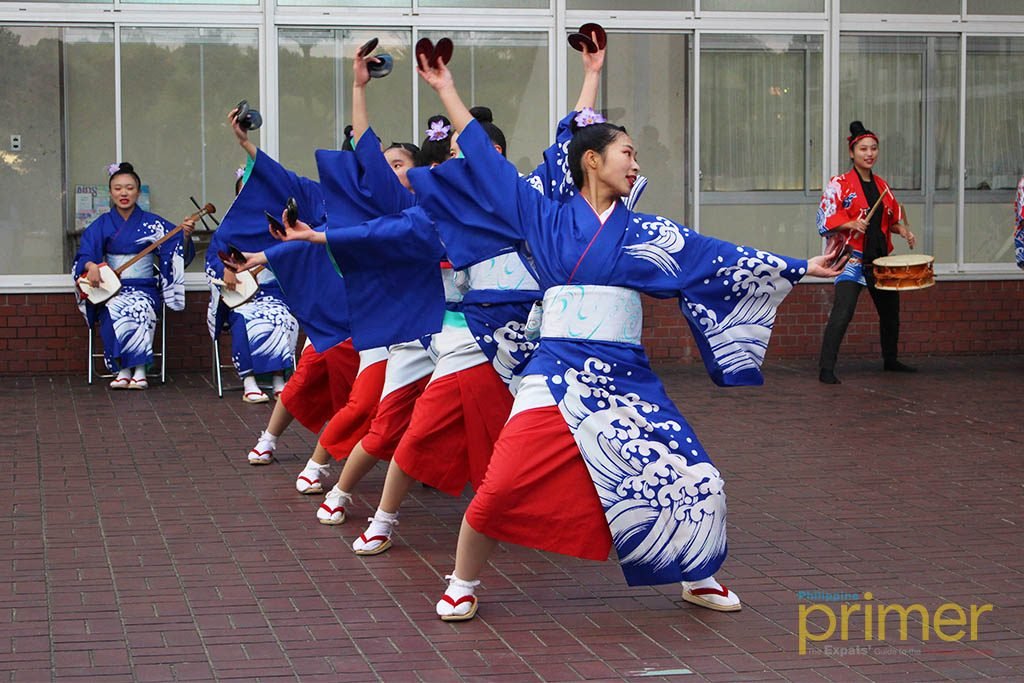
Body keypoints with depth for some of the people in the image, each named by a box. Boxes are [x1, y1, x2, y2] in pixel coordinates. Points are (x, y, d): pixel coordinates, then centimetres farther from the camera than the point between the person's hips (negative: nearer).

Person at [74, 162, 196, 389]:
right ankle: (123, 371, -31)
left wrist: (186, 236, -25)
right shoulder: (101, 225, 8)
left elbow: (178, 251, -2)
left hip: (145, 287, -1)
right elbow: (85, 253, -4)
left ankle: (139, 372, -34)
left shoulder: (151, 223, 5)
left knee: (139, 309, -35)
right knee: (115, 312, -34)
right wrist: (92, 266, -27)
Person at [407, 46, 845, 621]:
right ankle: (463, 584, 6)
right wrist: (447, 90, 9)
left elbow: (719, 256, 12)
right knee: (503, 486, -17)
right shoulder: (546, 218, 8)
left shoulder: (644, 231, 12)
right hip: (558, 372, -2)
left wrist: (800, 268, 10)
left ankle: (696, 577, 25)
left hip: (626, 378, 3)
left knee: (692, 482, -2)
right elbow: (485, 160, 9)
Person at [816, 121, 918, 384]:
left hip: (880, 258, 7)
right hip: (852, 258, -6)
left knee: (890, 311, 17)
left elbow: (893, 219, 22)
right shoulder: (839, 184, -5)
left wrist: (903, 231, 2)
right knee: (842, 312, -19)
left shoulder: (882, 186, 13)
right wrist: (850, 224, -25)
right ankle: (826, 368, -17)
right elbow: (825, 219, -9)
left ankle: (890, 360, 37)